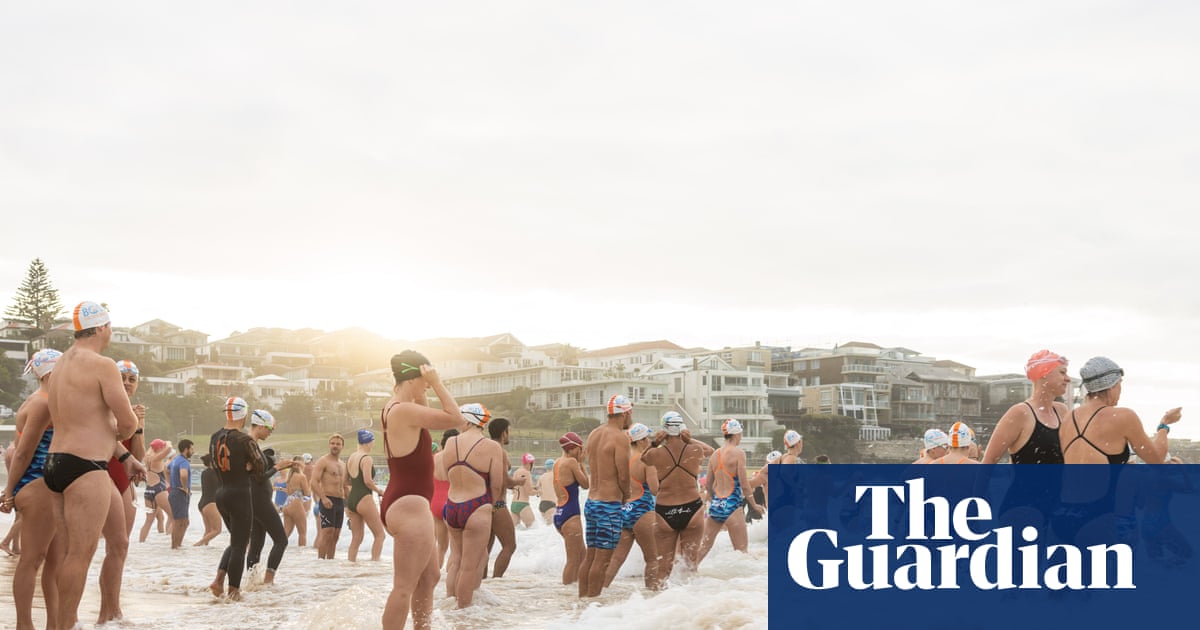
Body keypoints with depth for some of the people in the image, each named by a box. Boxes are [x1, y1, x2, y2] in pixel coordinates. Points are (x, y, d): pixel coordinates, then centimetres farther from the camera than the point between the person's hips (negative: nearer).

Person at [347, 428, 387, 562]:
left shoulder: (350, 458, 14)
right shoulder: (367, 459, -11)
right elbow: (368, 481, -21)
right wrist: (379, 490, -6)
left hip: (351, 500, 8)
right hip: (364, 499, -8)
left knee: (356, 538, 9)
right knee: (379, 534, 1)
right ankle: (374, 561, -7)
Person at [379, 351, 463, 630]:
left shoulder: (394, 408, 11)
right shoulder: (404, 410, -19)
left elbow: (433, 418, 28)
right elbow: (455, 418, -19)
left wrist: (421, 393, 15)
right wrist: (437, 384, -12)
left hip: (405, 504, 11)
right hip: (409, 506, -11)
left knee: (429, 578, 20)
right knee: (405, 586, -9)